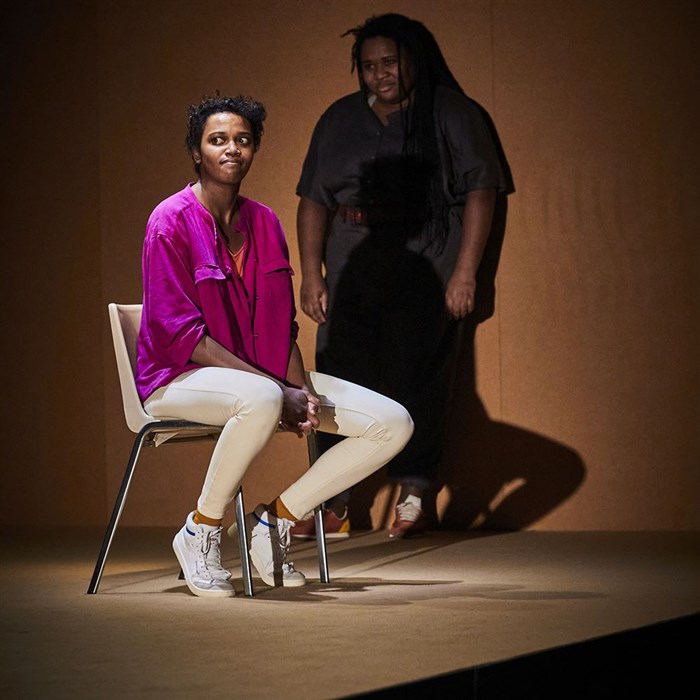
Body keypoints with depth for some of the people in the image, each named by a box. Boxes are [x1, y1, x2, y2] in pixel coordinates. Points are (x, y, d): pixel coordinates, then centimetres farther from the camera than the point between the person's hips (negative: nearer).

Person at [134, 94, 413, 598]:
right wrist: (278, 390, -22)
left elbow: (282, 327, 11)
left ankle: (275, 519, 1)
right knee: (262, 400, -43)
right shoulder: (172, 221, -10)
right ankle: (201, 532, -20)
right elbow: (181, 333, -17)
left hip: (266, 373, 7)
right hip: (181, 379, -7)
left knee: (394, 424, -9)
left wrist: (303, 390, -10)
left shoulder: (264, 223, 10)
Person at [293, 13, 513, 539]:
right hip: (351, 274, 4)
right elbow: (313, 200, 15)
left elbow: (480, 192, -3)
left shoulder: (453, 116, 2)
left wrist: (465, 272, -12)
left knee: (415, 384, -6)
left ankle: (413, 500, 6)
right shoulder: (339, 120, 14)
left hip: (426, 274, -4)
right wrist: (311, 274, 6)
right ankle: (335, 506, 2)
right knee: (340, 383, -2)